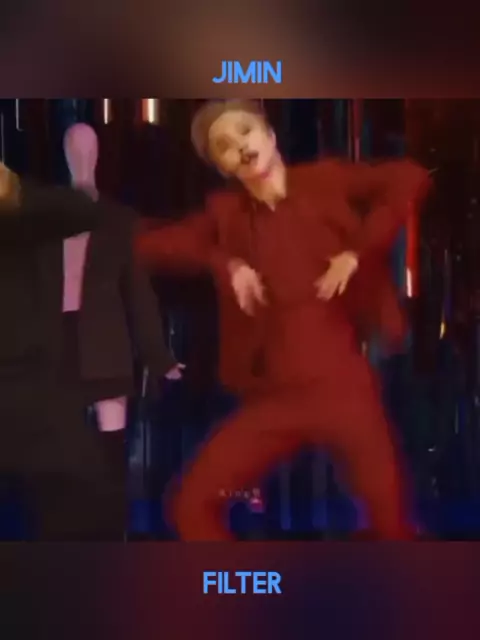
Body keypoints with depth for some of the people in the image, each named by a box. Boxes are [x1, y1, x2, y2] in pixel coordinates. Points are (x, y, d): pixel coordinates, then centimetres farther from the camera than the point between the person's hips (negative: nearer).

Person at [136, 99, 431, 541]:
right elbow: (152, 245, 6)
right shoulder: (227, 213, 11)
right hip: (274, 398, 4)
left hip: (343, 388, -3)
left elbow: (410, 178, -5)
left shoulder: (324, 181, 3)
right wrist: (224, 262, -6)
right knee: (193, 504, -1)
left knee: (394, 524, -3)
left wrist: (357, 253, -11)